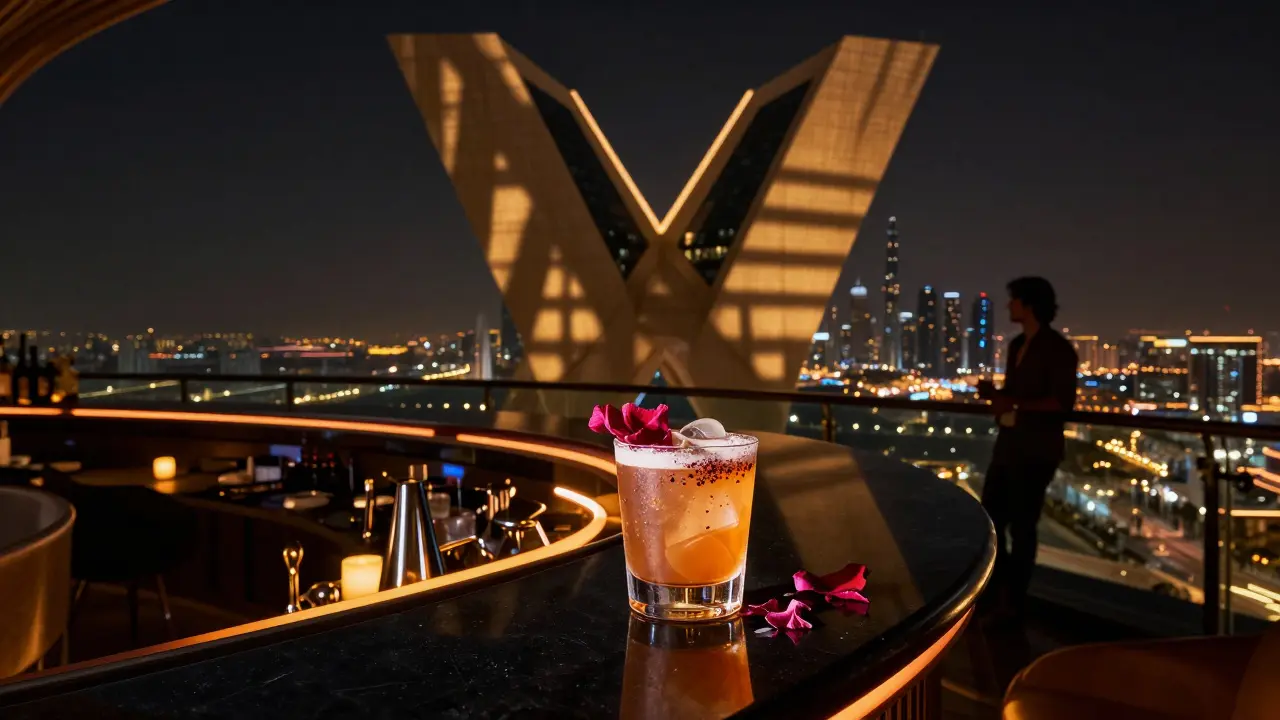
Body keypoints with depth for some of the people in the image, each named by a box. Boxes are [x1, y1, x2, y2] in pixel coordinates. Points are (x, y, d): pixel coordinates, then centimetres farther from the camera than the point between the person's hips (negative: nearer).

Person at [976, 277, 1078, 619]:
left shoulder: (1057, 348, -11)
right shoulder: (1017, 345, 14)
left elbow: (1063, 401, -17)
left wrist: (1016, 406, -23)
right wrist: (993, 393, 3)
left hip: (1036, 449, -8)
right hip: (1008, 443, 8)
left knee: (1021, 525, 1)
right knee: (990, 518, 13)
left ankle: (1014, 599, 15)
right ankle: (997, 591, 30)